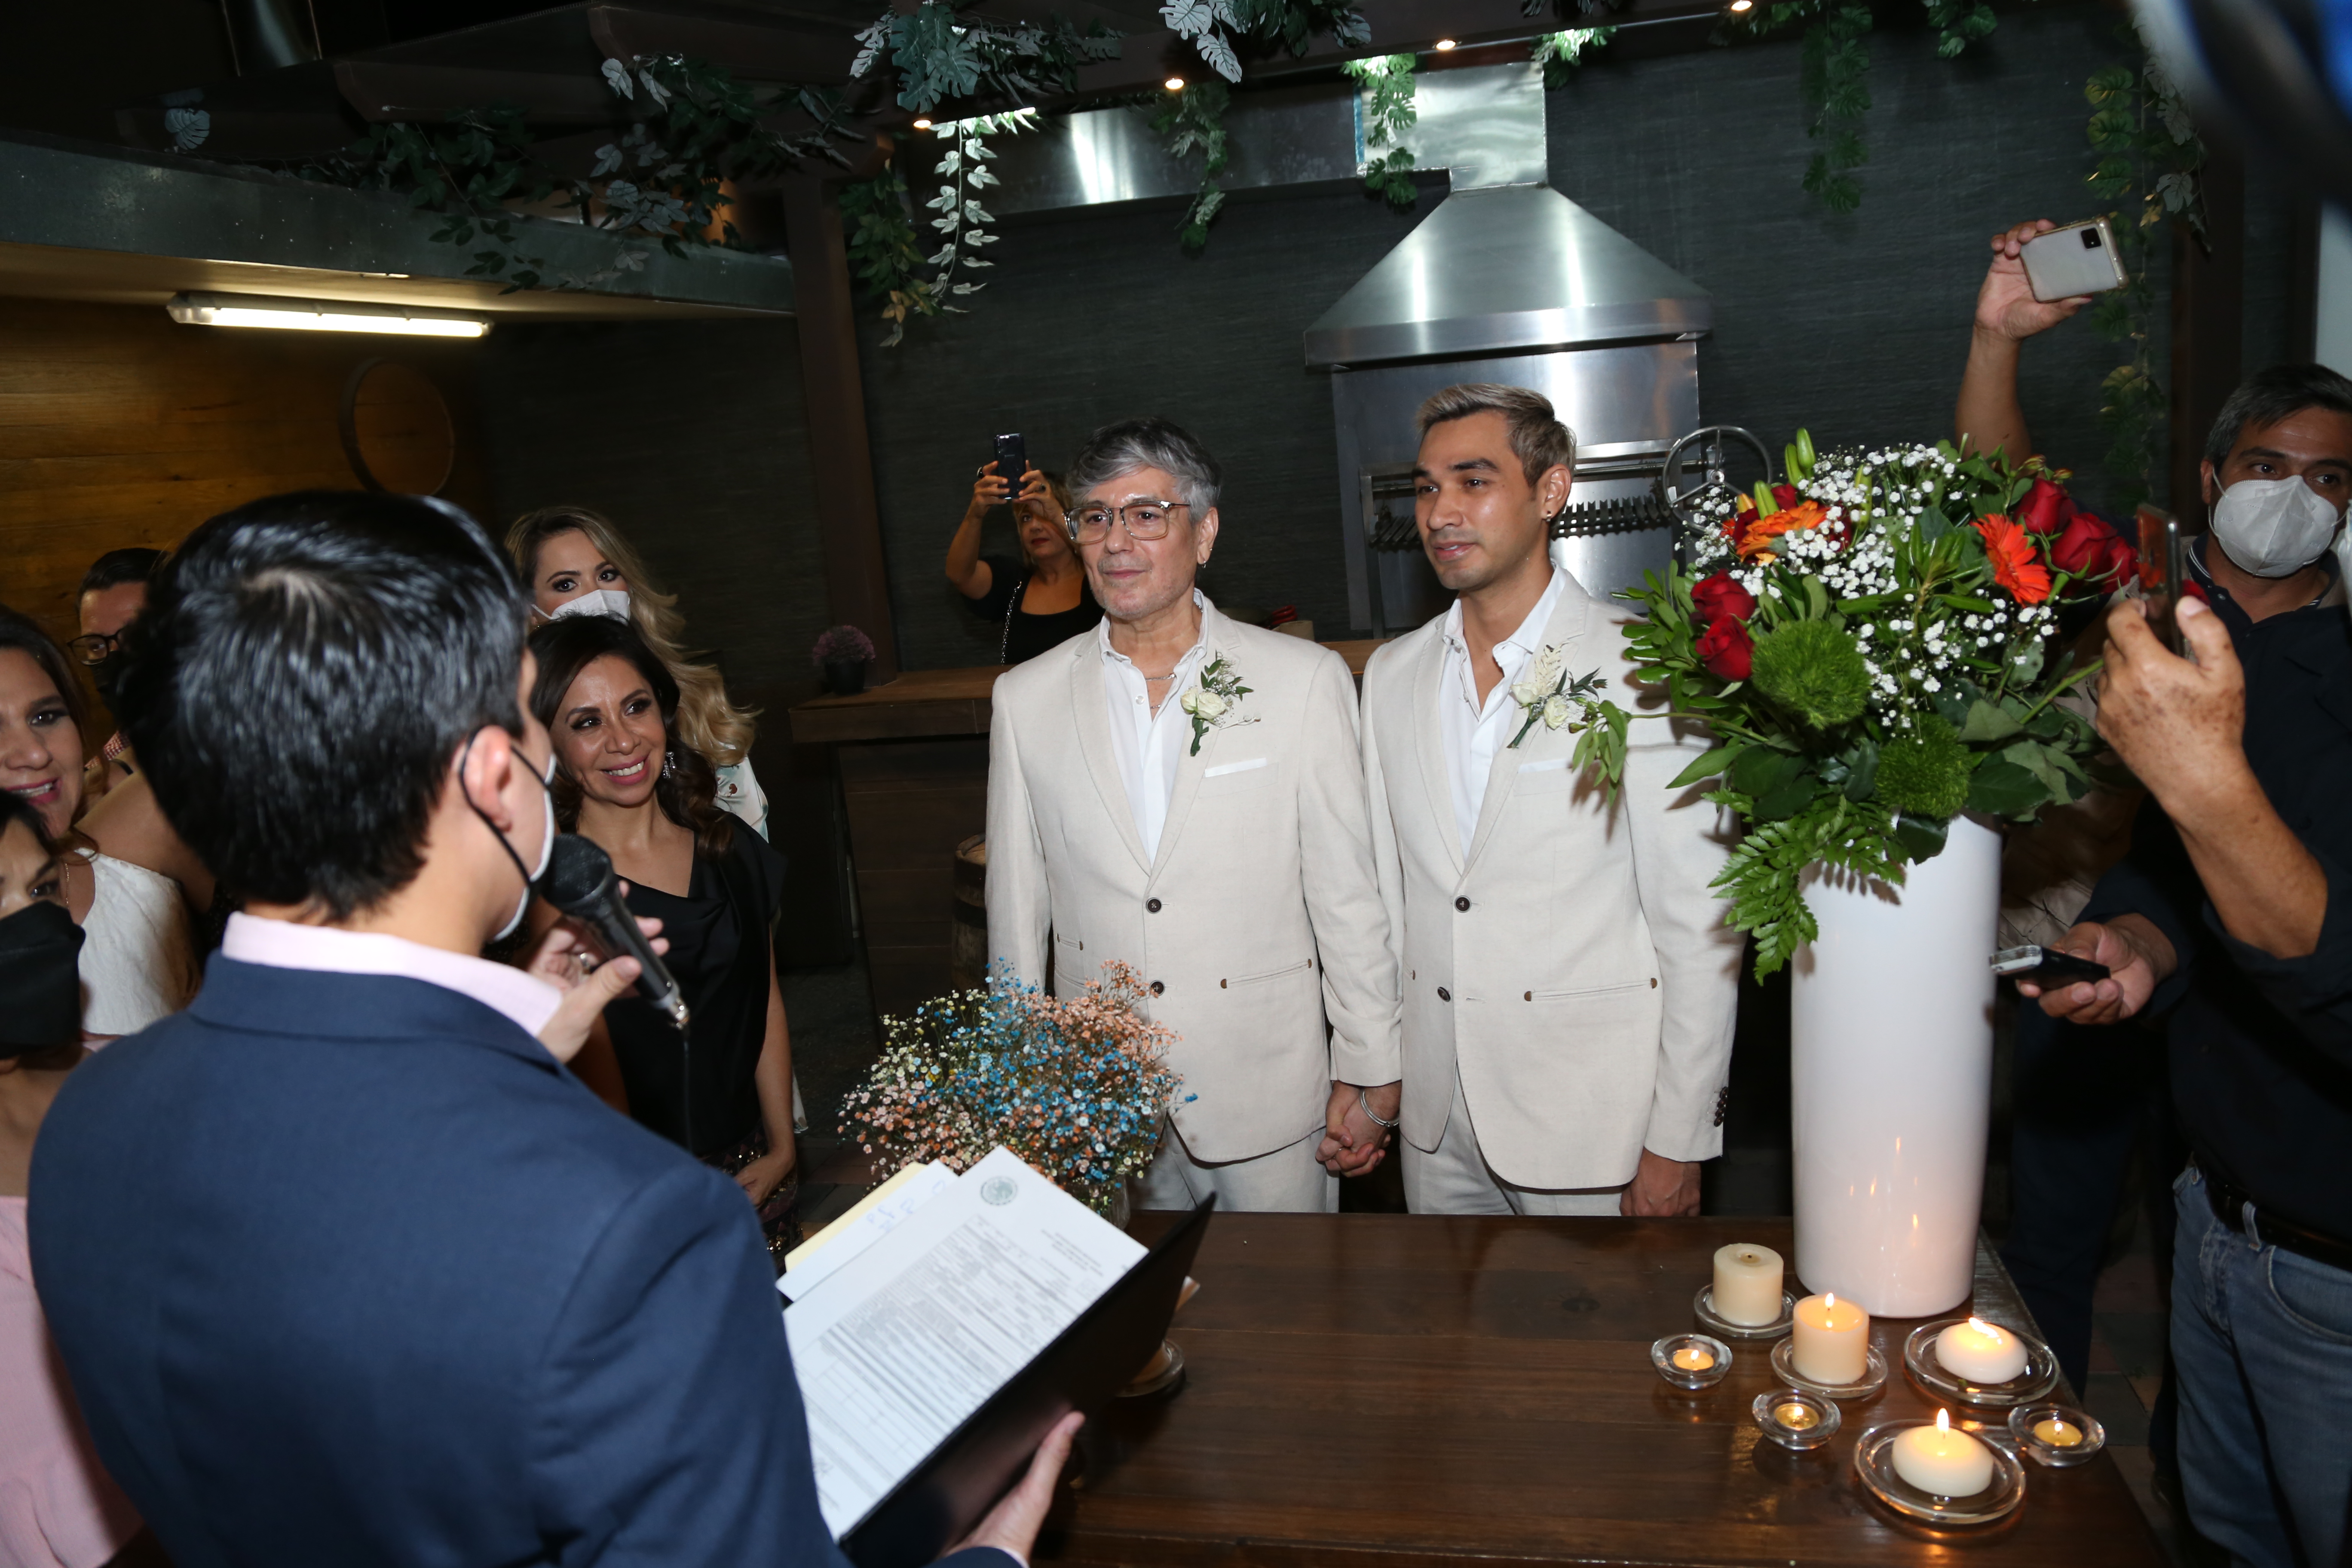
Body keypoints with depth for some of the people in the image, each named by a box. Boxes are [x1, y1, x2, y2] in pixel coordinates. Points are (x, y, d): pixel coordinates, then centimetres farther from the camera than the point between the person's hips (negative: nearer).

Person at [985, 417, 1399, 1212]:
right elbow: (1016, 906, 6)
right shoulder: (1025, 698, 1)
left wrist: (1367, 1073, -3)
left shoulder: (1304, 680, -6)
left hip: (1269, 1091, -1)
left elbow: (1348, 894, -4)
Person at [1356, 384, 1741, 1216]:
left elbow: (1700, 928, -10)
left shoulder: (1645, 671, -11)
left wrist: (1678, 1145, -10)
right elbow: (1389, 891, 10)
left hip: (1586, 1116, -4)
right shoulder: (1391, 674, 6)